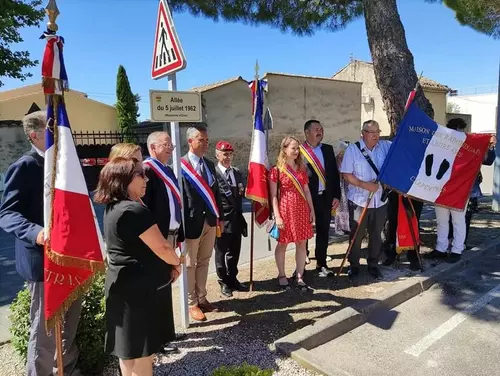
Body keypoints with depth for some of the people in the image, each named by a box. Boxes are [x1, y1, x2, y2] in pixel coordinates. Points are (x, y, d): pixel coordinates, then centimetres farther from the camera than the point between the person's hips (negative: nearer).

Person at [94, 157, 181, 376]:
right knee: (142, 349, 5)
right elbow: (161, 247, -20)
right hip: (140, 287, -9)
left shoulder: (111, 208, 7)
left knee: (129, 347, 21)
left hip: (122, 284, 9)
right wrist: (177, 263, -2)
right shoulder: (134, 210, -23)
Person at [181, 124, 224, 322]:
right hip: (192, 222, -6)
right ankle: (192, 303, 22)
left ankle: (201, 298, 30)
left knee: (204, 261, 16)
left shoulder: (209, 164, 11)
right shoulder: (180, 165, -11)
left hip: (210, 220, 7)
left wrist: (220, 217, 13)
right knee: (190, 264, 8)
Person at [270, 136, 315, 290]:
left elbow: (306, 191, 12)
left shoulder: (302, 168, 9)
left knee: (301, 244, 8)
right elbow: (273, 195, -8)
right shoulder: (276, 170, -6)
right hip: (285, 210, -4)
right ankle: (282, 275, 25)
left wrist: (312, 210, 8)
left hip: (302, 210, 5)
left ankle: (299, 277, 20)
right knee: (282, 244, 8)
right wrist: (277, 216, -13)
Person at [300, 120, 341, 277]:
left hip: (325, 197, 4)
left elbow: (335, 173, 8)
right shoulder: (299, 151, -7)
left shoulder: (328, 149, 9)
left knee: (323, 231, 12)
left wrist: (336, 195, 5)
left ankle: (321, 264, 27)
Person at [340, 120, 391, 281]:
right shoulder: (352, 149, -5)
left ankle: (373, 266, 32)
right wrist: (364, 185, -18)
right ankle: (353, 267, 24)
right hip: (359, 201, -3)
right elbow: (346, 174, -8)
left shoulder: (386, 146, 4)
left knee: (376, 235, 15)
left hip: (380, 201, 3)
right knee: (356, 236, 8)